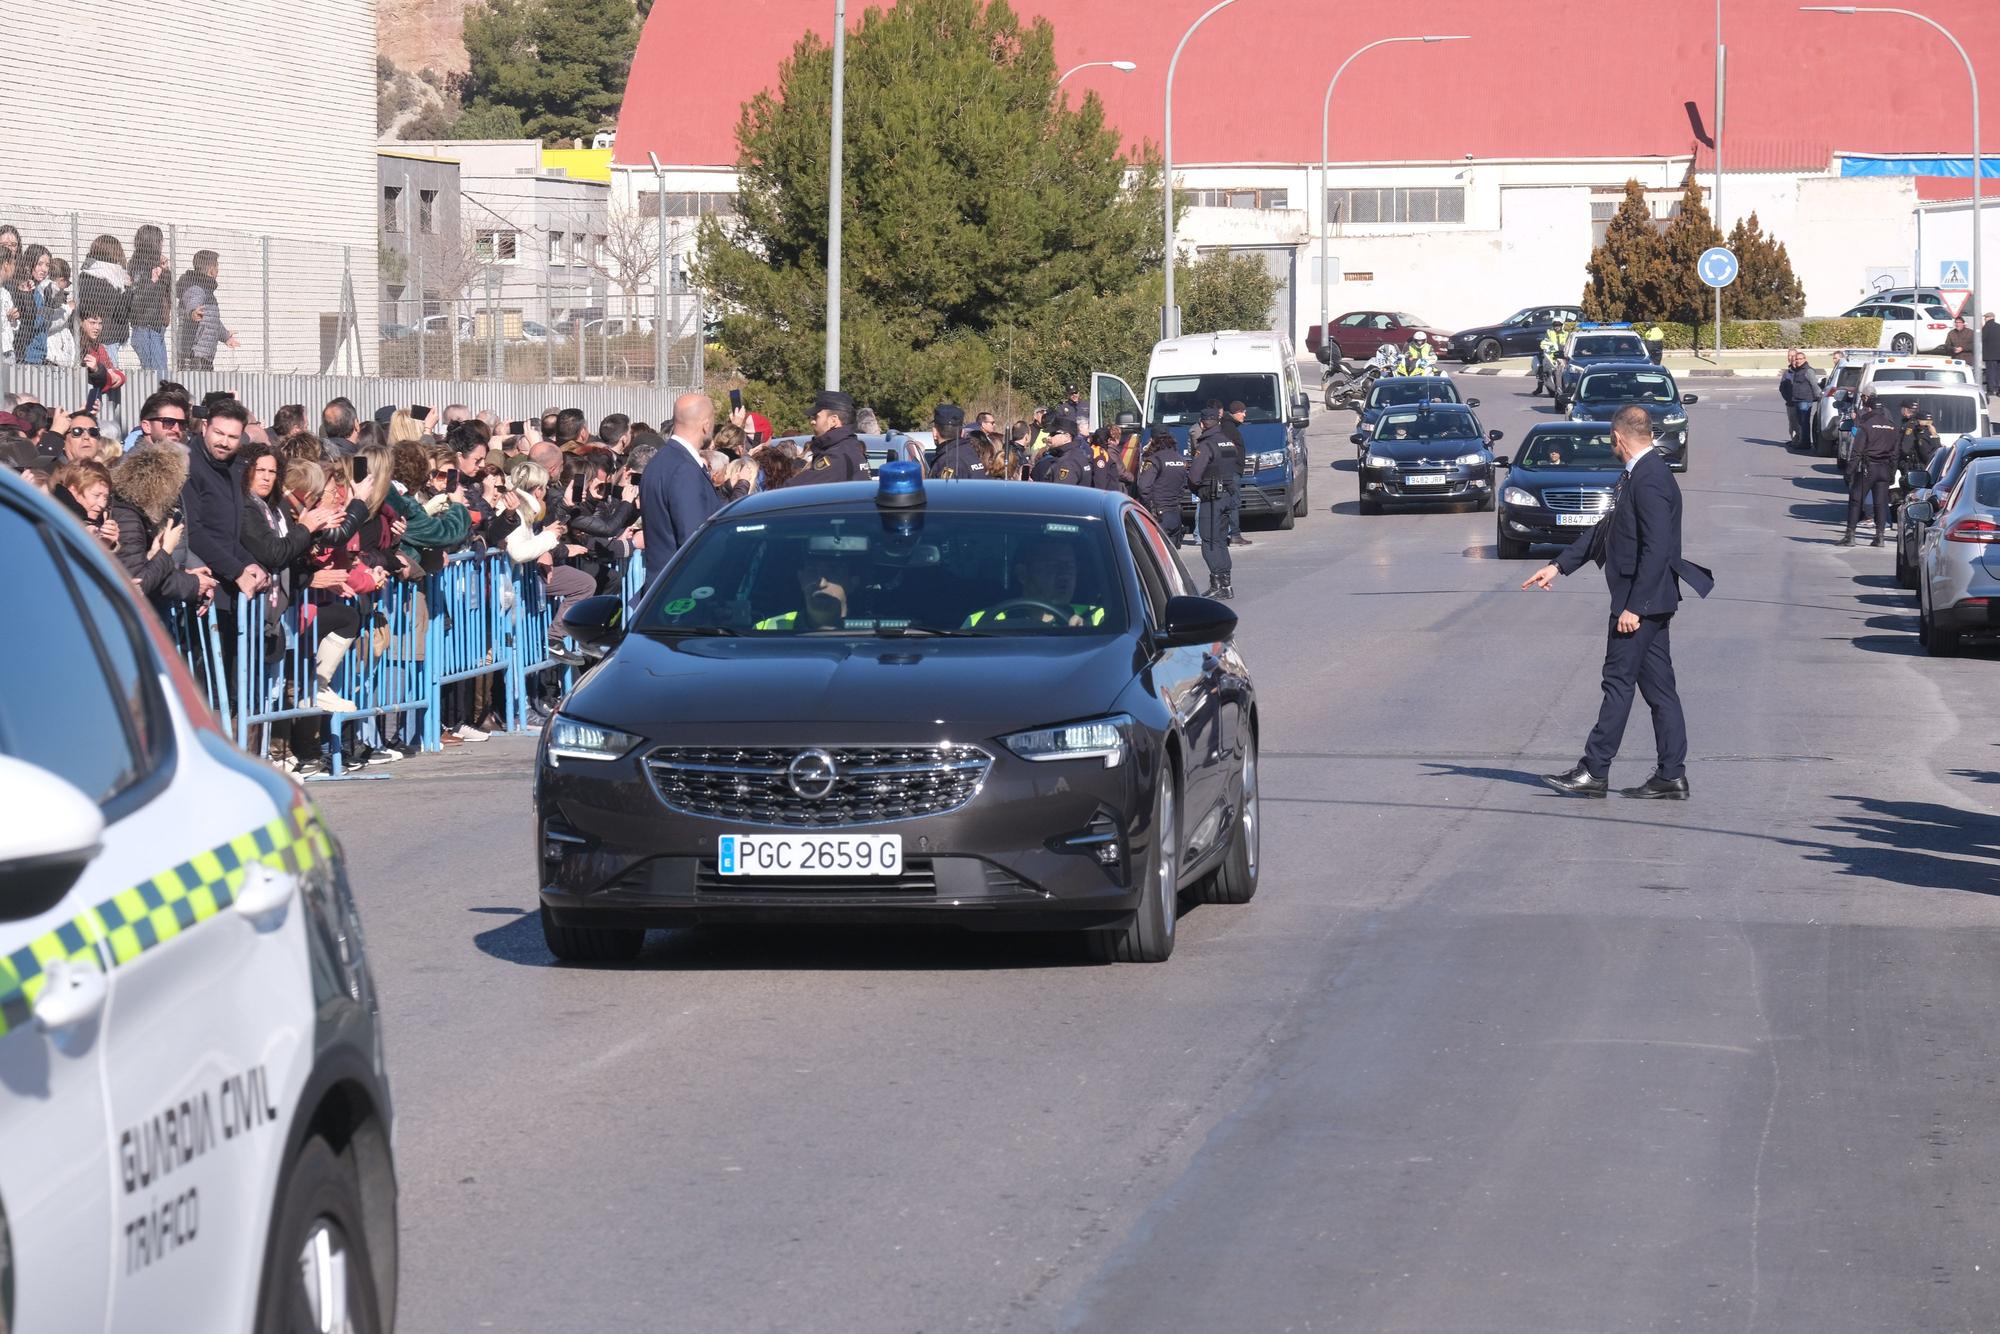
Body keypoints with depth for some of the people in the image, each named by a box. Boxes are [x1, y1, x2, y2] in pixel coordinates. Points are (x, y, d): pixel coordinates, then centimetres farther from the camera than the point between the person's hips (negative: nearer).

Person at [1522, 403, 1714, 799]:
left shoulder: (1650, 479, -19)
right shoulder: (1636, 475, 13)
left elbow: (1656, 548, -24)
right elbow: (1606, 529, 22)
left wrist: (1634, 607, -23)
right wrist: (1559, 566, 21)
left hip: (1642, 600, -10)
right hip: (1650, 601, 10)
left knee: (1619, 682, -4)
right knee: (1658, 688, 9)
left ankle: (1594, 771, 1)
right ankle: (1672, 776, 11)